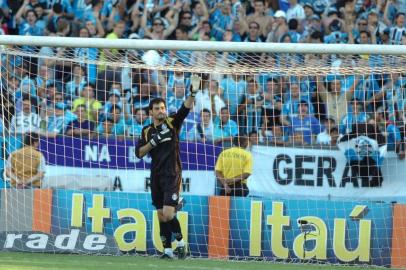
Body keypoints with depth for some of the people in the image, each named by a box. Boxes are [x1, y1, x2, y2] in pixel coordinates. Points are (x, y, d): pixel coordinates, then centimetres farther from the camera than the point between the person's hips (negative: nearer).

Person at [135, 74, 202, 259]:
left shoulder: (172, 123, -1)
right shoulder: (147, 131, 9)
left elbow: (185, 109, -17)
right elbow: (139, 153, 5)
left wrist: (193, 93, -33)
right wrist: (153, 142, -10)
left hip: (172, 175, -5)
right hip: (156, 176, 5)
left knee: (168, 214, -16)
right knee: (161, 216, 7)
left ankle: (180, 242, 3)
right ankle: (167, 250, 14)